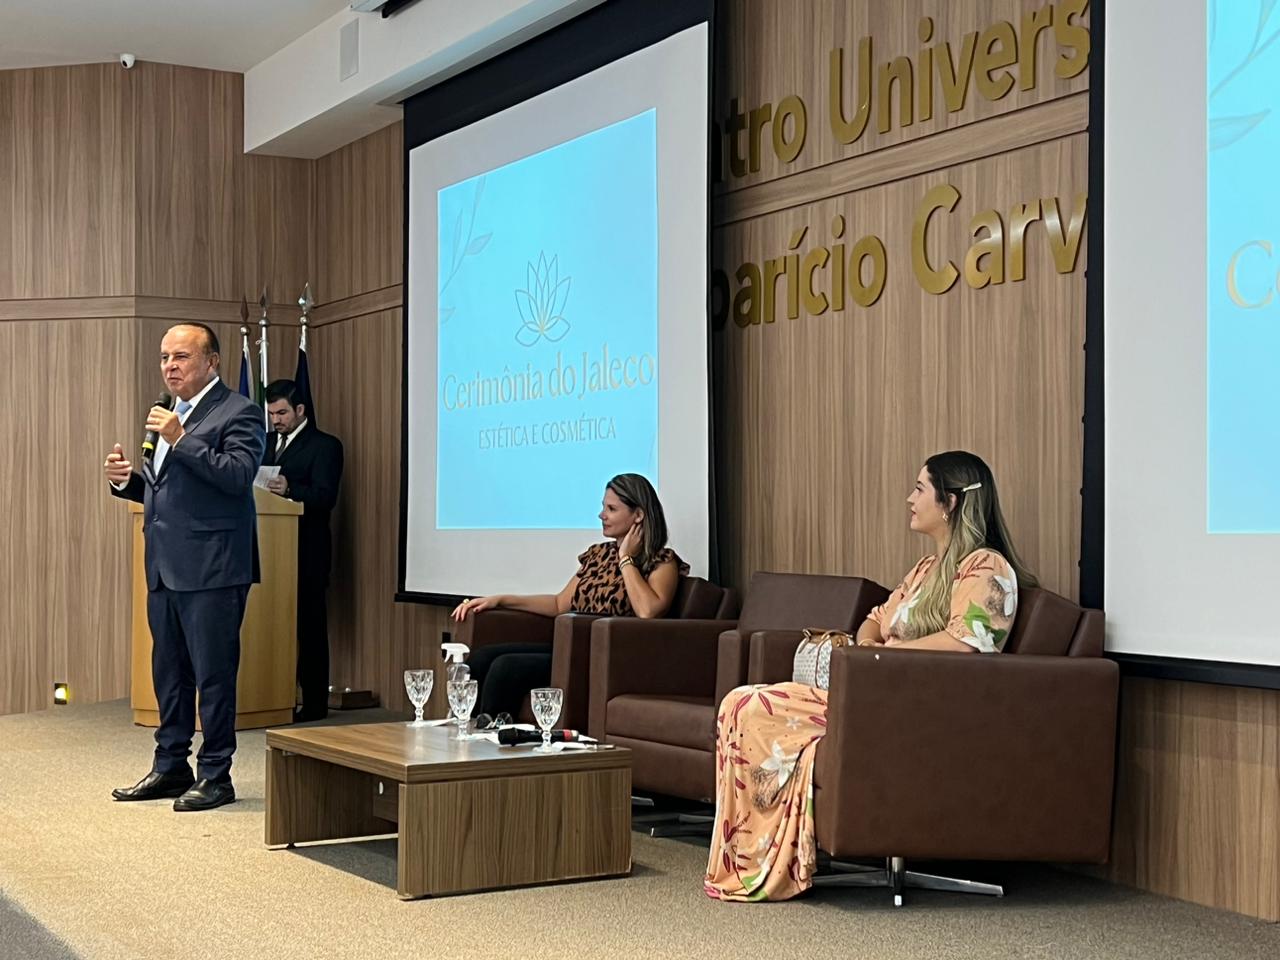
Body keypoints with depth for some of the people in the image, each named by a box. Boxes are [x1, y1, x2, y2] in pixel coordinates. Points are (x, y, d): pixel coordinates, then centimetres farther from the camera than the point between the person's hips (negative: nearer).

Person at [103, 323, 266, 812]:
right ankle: (171, 767, 25)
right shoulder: (170, 415, 19)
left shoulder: (238, 413, -7)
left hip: (211, 568, -9)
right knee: (168, 673, 15)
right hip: (165, 567, 9)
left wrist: (180, 440, -24)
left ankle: (216, 776, 5)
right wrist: (124, 479, 5)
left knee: (213, 674, -3)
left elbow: (238, 475, -21)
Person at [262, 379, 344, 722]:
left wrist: (289, 489, -32)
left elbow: (325, 497, -15)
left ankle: (314, 704, 1)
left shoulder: (324, 446, -3)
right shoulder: (267, 444, 19)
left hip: (306, 552, -6)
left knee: (309, 626, -3)